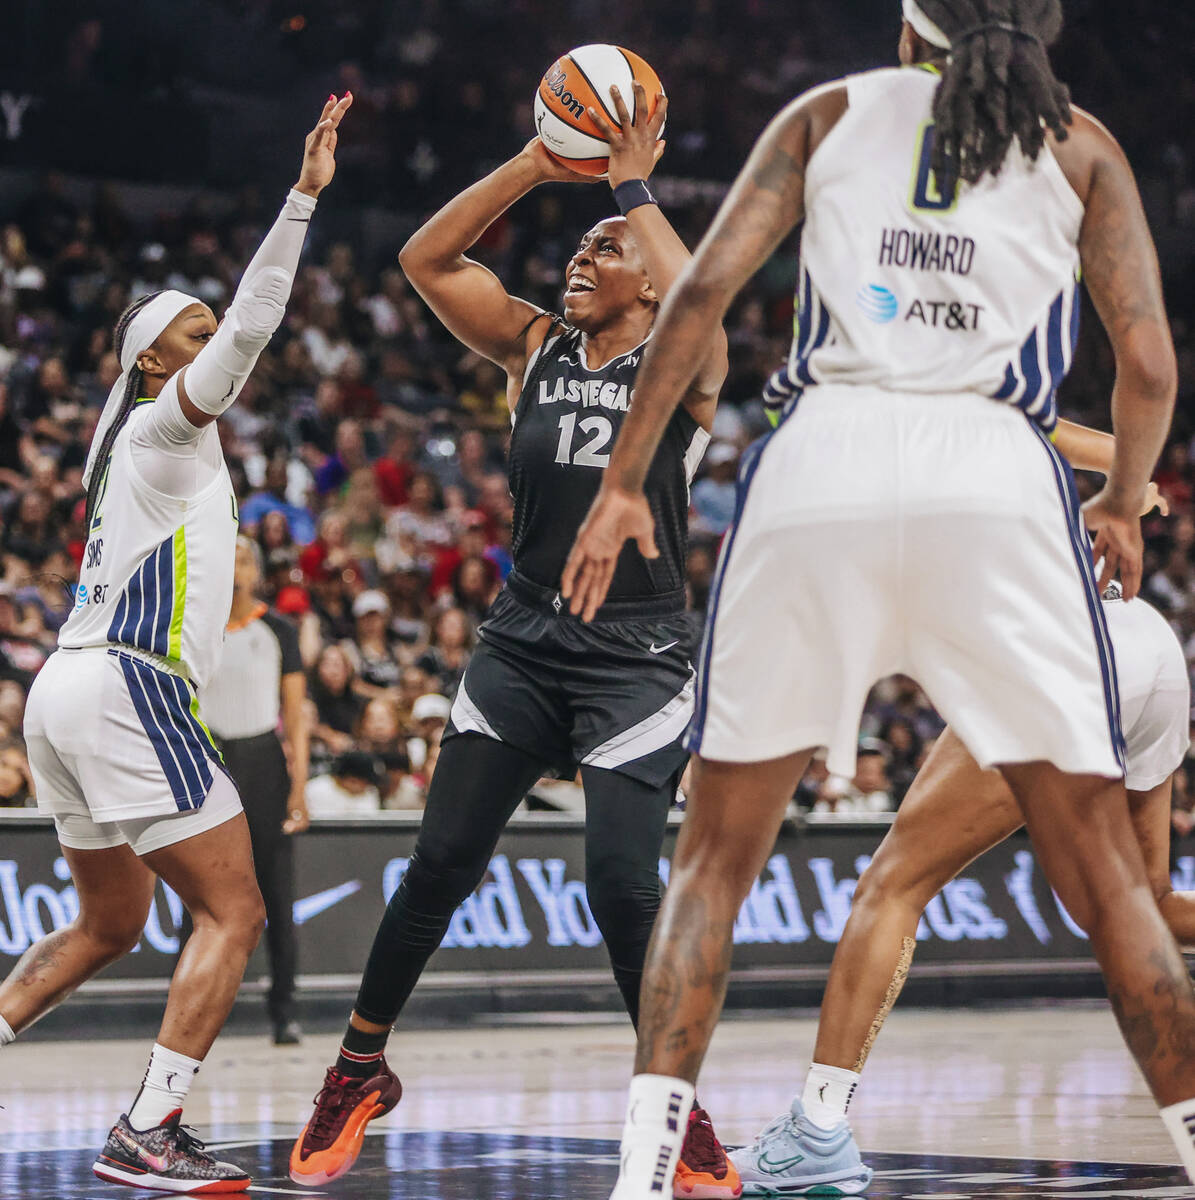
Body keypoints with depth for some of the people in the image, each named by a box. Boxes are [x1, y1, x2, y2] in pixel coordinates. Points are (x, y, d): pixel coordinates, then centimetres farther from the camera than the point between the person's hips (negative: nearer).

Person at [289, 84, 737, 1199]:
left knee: (622, 886, -13)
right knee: (441, 862, 0)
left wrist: (634, 184, -16)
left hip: (636, 661, -4)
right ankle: (359, 1072, 16)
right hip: (522, 644, 4)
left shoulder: (681, 373, -3)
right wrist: (536, 165, -6)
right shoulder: (534, 348, 9)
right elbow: (424, 259, 0)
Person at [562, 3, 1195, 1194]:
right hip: (993, 480, -1)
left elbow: (703, 287, 7)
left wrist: (622, 485, 11)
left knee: (716, 850, 10)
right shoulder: (1078, 145, 18)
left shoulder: (831, 112, 19)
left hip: (819, 464, 1)